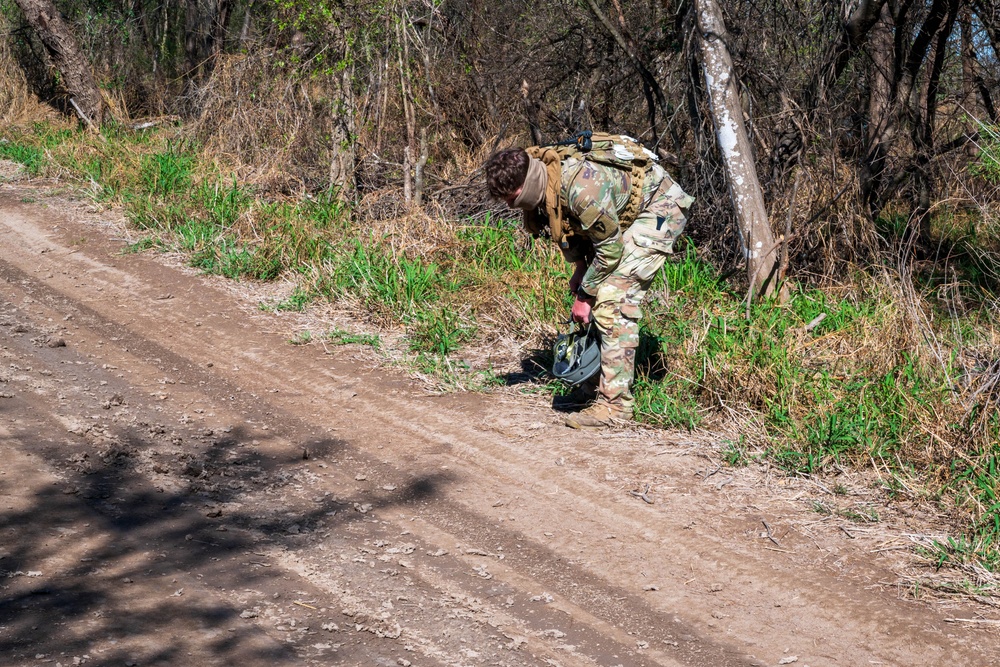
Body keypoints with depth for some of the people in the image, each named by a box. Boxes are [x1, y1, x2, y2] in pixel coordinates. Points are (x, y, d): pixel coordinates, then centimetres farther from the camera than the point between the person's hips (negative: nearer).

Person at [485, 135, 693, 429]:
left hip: (660, 208, -9)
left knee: (614, 297, -18)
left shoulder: (582, 188, -36)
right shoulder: (542, 183, -10)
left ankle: (615, 402, -18)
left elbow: (610, 249, -25)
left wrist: (585, 296, -15)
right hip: (627, 213, 9)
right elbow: (569, 225, 11)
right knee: (602, 294, 10)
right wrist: (579, 266, 2)